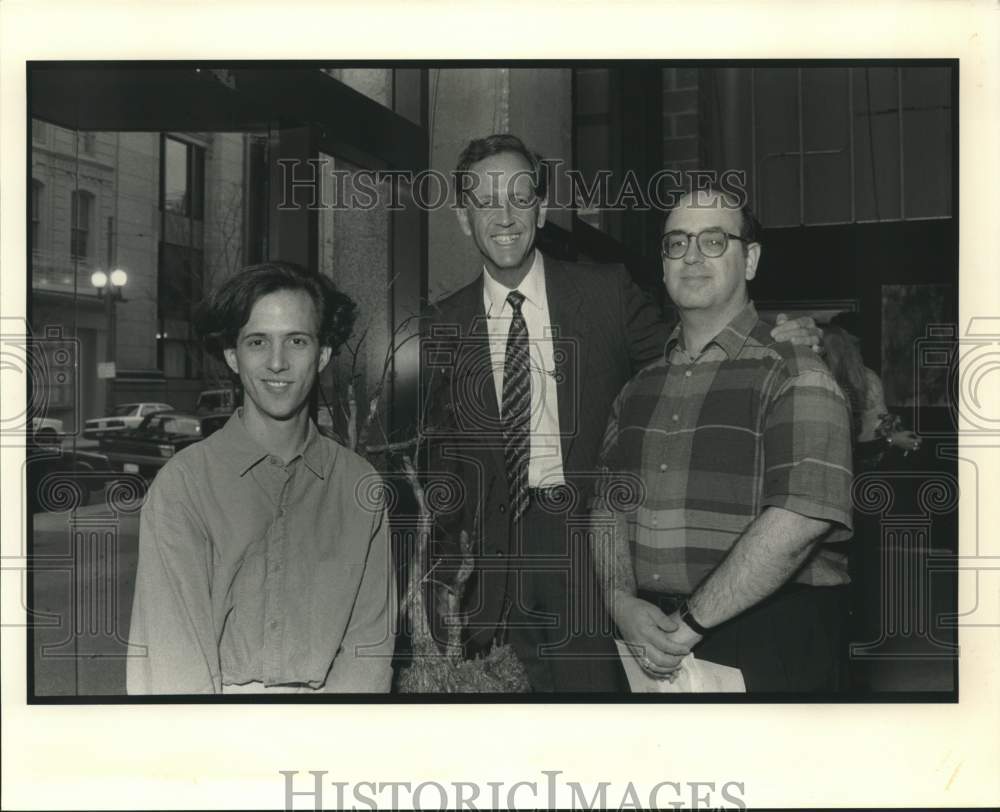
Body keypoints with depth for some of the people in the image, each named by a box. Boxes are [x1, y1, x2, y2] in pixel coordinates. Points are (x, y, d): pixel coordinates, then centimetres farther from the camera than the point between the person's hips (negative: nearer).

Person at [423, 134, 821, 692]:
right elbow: (442, 454, 9)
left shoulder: (607, 293, 0)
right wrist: (447, 573, 6)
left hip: (593, 545, -1)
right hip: (495, 557, 2)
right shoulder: (445, 326, 4)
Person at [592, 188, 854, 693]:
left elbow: (799, 519, -20)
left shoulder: (795, 378, -8)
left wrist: (689, 622, -19)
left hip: (770, 648, -5)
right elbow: (608, 508, 8)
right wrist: (622, 603, -10)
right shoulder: (638, 389, 11)